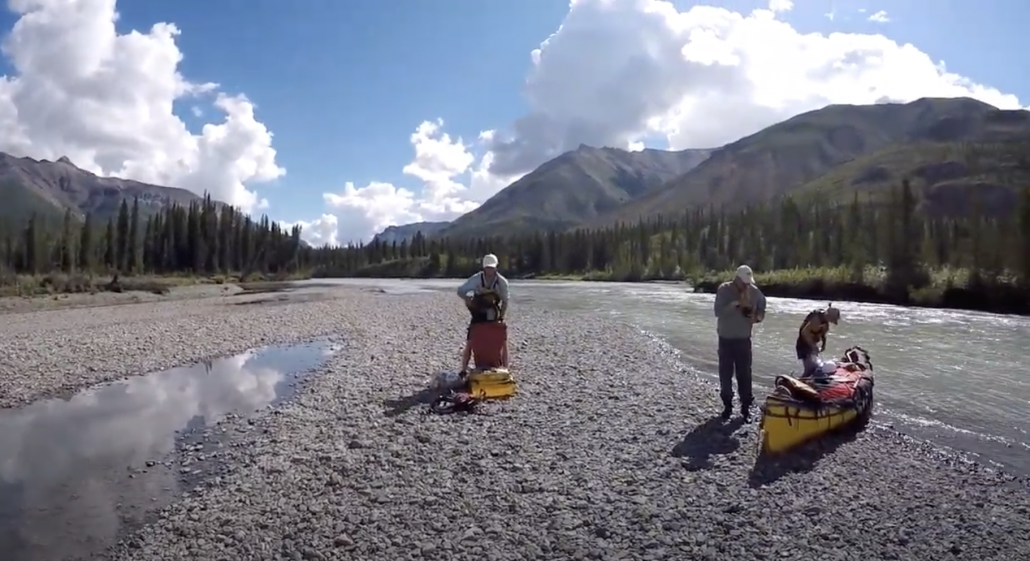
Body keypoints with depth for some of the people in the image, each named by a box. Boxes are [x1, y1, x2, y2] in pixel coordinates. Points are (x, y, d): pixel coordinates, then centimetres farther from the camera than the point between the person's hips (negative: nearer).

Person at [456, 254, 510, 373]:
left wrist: (501, 317, -10)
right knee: (470, 342, -5)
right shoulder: (476, 278, -18)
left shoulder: (502, 282, -14)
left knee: (503, 342, -4)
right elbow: (460, 290, -20)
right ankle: (464, 370, 6)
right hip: (478, 316, -1)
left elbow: (505, 301, -4)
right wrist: (469, 300, -36)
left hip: (494, 317, 1)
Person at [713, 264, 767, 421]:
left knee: (745, 374, 3)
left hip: (744, 339, 1)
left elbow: (761, 310, 11)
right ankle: (727, 405, 20)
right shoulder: (724, 289, -12)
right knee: (725, 373, 6)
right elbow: (718, 311, -20)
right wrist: (735, 304, -30)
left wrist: (757, 316, -10)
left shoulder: (754, 292, -4)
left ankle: (746, 407, 13)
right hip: (725, 339, -1)